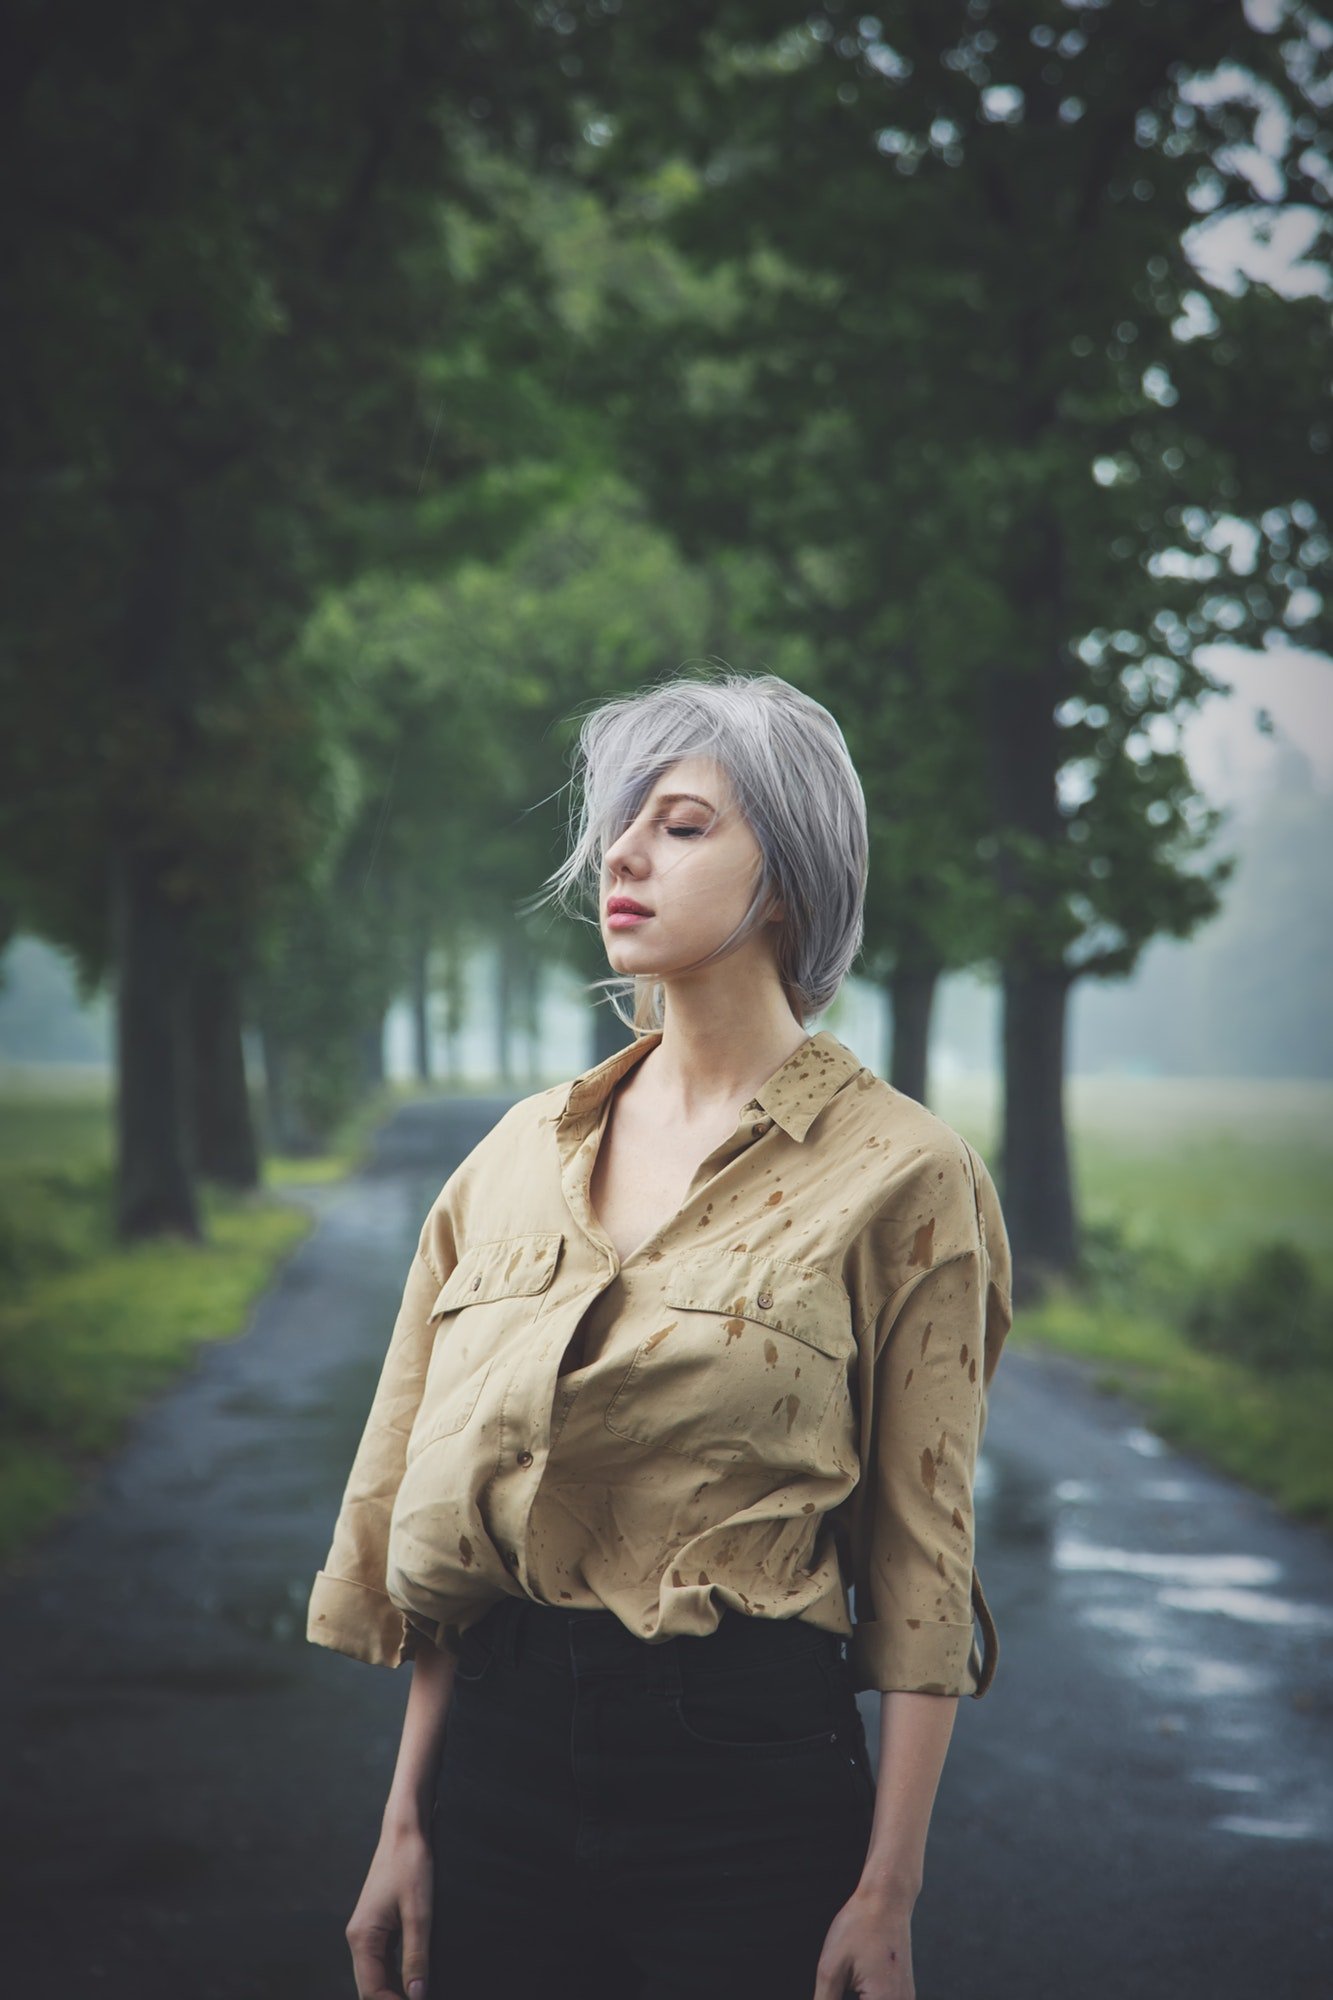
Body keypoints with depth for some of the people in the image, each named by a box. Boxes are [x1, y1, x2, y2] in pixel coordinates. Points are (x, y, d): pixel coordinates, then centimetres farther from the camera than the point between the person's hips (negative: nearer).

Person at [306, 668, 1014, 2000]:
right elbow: (437, 1513, 10)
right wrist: (406, 1821, 7)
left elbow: (921, 1557, -6)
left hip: (752, 1751, -4)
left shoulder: (896, 1175, -5)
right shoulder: (521, 1153, 8)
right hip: (505, 1742, 4)